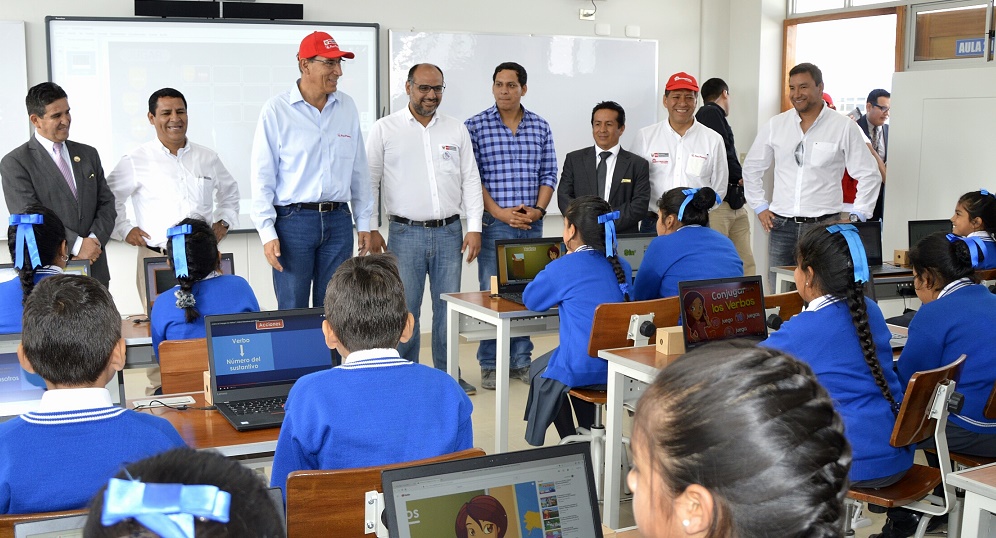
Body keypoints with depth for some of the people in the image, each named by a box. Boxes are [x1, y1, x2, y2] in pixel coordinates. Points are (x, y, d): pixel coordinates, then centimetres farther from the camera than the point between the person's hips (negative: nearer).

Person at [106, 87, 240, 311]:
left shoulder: (208, 158, 12)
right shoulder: (135, 161, 2)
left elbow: (229, 191, 28)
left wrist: (224, 221, 16)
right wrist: (124, 230, 2)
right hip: (156, 259, -2)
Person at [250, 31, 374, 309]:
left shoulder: (347, 107, 7)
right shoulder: (277, 109, -5)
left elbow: (359, 169, 12)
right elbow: (262, 175, -5)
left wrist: (364, 221, 11)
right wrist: (267, 232, -10)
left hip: (338, 220, 4)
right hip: (293, 220, -4)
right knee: (292, 310, 2)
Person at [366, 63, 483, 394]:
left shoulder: (457, 130, 9)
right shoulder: (385, 129, 2)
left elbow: (470, 180, 9)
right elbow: (370, 182, 2)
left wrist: (474, 227, 1)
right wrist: (371, 229, -5)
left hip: (449, 232, 3)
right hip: (405, 233, -2)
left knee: (448, 307, 7)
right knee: (405, 309, 1)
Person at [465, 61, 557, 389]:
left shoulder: (540, 127, 8)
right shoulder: (476, 126, -1)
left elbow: (548, 173, 8)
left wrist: (538, 209, -7)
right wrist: (499, 212, -13)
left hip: (531, 224, 3)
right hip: (494, 224, -3)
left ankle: (521, 361, 18)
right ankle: (490, 365, 11)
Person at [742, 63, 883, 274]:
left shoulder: (844, 127, 0)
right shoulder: (774, 125, 8)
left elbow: (869, 175, 4)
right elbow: (751, 167, 19)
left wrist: (858, 217, -2)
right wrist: (759, 206, 13)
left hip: (824, 225, -3)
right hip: (781, 225, 3)